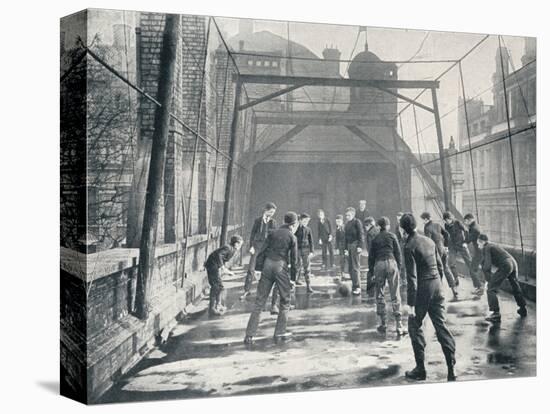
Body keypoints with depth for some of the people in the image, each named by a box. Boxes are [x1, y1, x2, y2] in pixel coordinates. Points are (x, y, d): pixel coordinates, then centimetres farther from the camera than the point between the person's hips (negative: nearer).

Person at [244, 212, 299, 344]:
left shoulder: (273, 233, 14)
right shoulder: (292, 237, 4)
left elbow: (262, 252, 9)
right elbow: (294, 259, 3)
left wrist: (258, 269, 13)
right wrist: (293, 278, 10)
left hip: (267, 265, 4)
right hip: (281, 266, -4)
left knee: (259, 301, 4)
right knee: (285, 301, 14)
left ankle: (249, 335, 2)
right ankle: (280, 332, 15)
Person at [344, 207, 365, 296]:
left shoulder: (357, 222, -5)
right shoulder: (347, 224, 17)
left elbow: (361, 235, -10)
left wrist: (360, 246, -17)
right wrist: (346, 248, 20)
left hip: (355, 246, -8)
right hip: (349, 246, 8)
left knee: (355, 267, -10)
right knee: (350, 268, 8)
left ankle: (357, 287, -6)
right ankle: (354, 286, 15)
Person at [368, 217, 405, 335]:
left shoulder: (375, 239, 9)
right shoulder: (391, 236, 5)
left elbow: (371, 256, 9)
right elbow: (398, 252, 2)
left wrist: (370, 271, 14)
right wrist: (399, 266, 9)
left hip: (378, 264, 1)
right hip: (391, 263, -1)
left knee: (379, 295, 10)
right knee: (395, 295, 0)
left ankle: (382, 324, 12)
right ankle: (398, 325, -1)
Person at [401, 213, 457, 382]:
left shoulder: (409, 246, -14)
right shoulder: (429, 241, 7)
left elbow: (412, 277, -17)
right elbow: (440, 266, 14)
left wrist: (411, 304, -15)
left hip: (422, 290, -6)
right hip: (437, 287, 6)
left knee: (415, 327, 9)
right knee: (441, 325, 11)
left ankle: (420, 369, 14)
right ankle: (451, 369, 10)